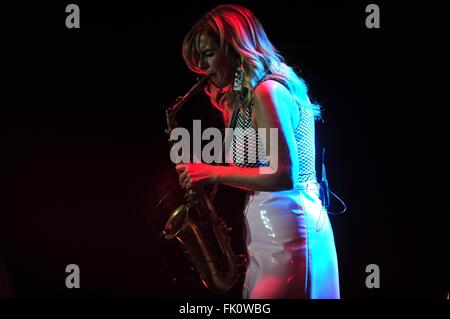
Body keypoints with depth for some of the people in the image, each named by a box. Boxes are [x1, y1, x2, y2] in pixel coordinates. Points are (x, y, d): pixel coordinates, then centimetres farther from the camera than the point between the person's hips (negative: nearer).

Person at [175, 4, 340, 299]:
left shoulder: (266, 92, -11)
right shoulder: (247, 99, 19)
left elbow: (283, 175, -19)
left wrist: (214, 173, -14)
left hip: (287, 238, -10)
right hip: (270, 236, 10)